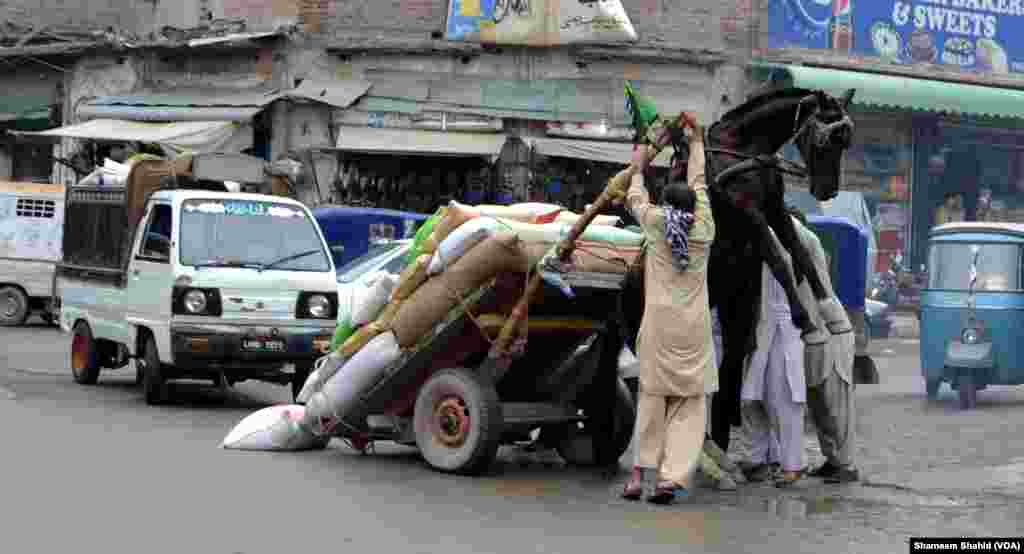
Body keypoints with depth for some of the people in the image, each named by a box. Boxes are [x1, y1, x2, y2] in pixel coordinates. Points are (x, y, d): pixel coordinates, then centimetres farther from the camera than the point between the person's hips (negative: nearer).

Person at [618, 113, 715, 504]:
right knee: (688, 403, 0)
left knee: (652, 396, 4)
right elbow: (698, 183, 25)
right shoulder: (704, 227, 9)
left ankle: (642, 473, 0)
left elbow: (635, 199, 26)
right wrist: (696, 141, 38)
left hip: (660, 322, -1)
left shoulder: (657, 222, 5)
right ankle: (670, 478, -10)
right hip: (695, 326, 1)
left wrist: (638, 170, 43)